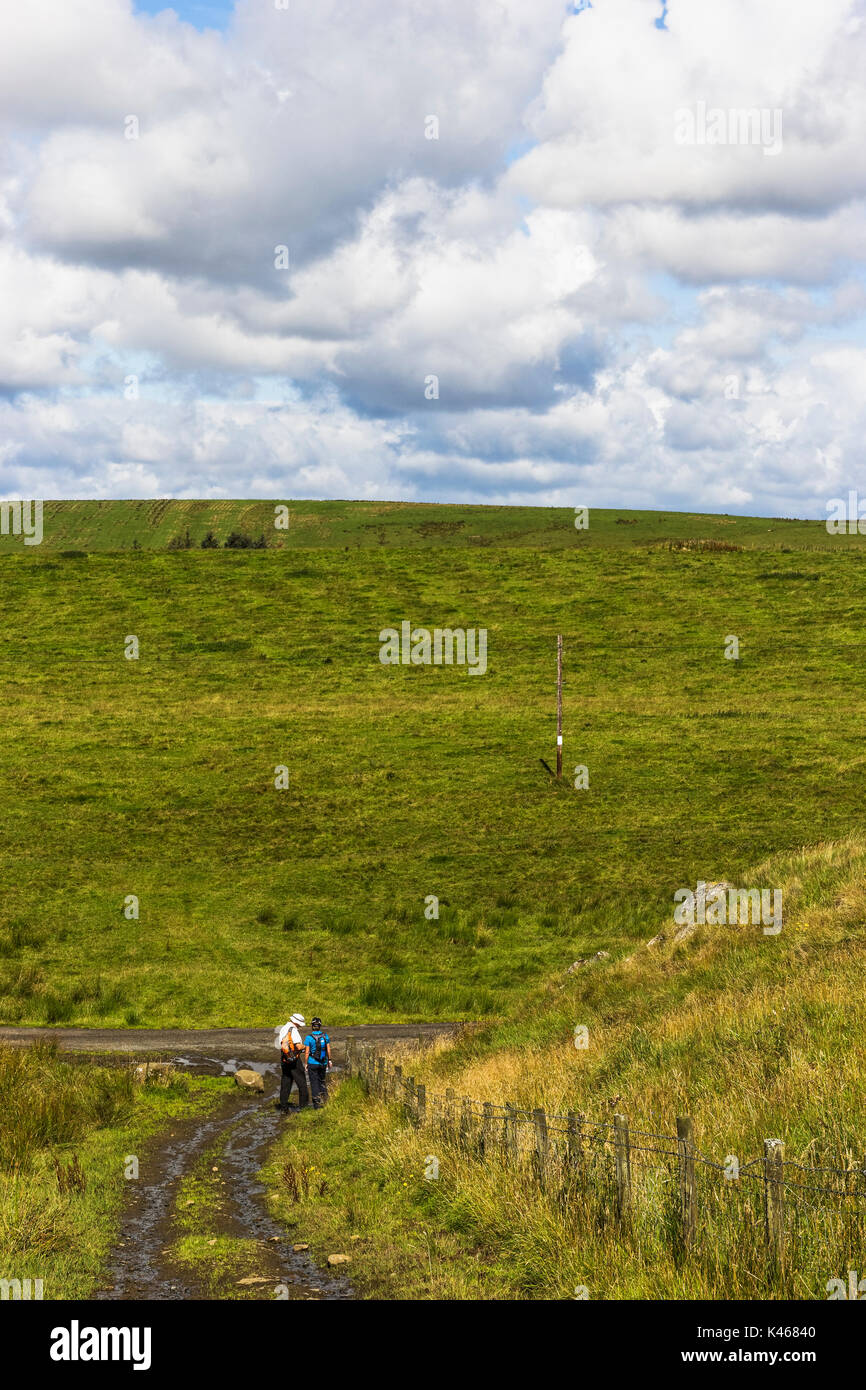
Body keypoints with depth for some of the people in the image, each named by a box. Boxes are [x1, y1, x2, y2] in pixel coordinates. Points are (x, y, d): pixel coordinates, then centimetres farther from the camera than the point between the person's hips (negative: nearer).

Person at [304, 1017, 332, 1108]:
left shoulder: (309, 1037, -12)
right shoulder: (325, 1036, -2)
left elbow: (307, 1052, -9)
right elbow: (328, 1050, 2)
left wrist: (306, 1063, 0)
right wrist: (329, 1060, 14)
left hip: (312, 1063, -3)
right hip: (323, 1063, 3)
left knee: (314, 1083, 4)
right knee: (322, 1081, 22)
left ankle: (317, 1104, 4)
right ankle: (324, 1097, 14)